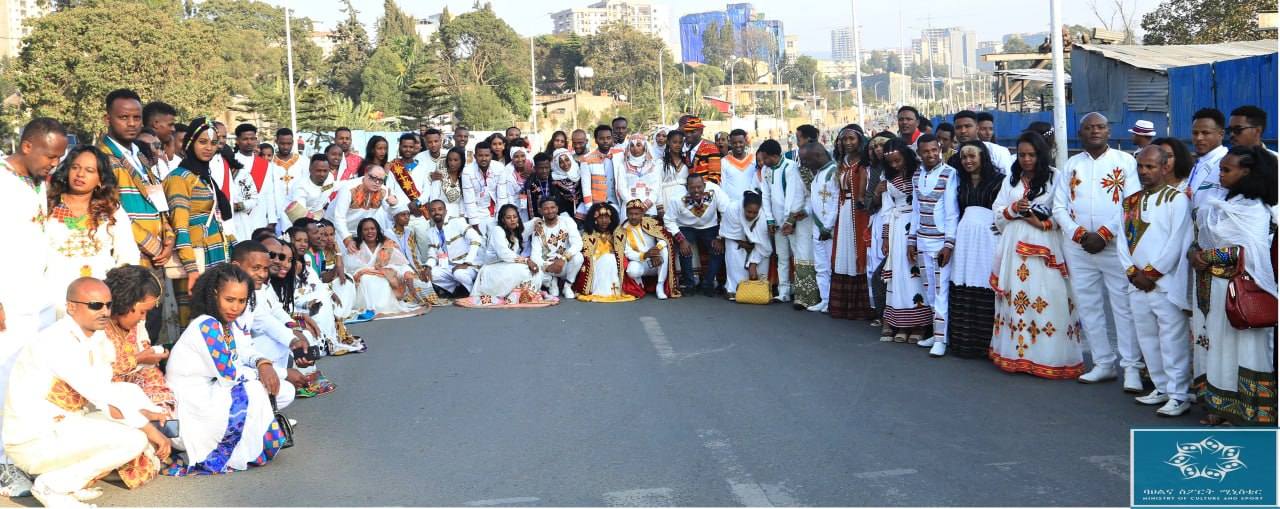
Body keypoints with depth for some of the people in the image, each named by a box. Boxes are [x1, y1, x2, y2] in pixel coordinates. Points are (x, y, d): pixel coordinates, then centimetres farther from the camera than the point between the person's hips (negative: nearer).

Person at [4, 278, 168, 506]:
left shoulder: (99, 340, 6)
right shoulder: (58, 342, -21)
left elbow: (102, 400, 4)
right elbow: (99, 393, -26)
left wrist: (138, 411, -16)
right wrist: (149, 430, -23)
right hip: (34, 443, -9)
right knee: (133, 440, -22)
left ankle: (74, 481, 8)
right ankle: (54, 485, -7)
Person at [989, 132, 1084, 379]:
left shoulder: (1055, 178, 1)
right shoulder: (1010, 180, 16)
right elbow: (997, 213, 13)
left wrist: (1044, 223, -17)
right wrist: (1013, 209, -5)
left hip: (1044, 247, -4)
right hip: (1014, 247, 4)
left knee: (1047, 300, -8)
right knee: (1014, 298, 2)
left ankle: (1050, 358, -4)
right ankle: (1015, 354, 9)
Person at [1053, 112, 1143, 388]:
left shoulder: (1125, 161, 3)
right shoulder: (1071, 165, 13)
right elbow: (1059, 206, 7)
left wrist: (1104, 234, -13)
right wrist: (1080, 234, -8)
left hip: (1116, 245, -4)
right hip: (1078, 247, 4)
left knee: (1124, 306, -4)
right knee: (1088, 306, 8)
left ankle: (1131, 367, 1)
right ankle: (1103, 363, 18)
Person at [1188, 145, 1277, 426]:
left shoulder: (1255, 209, -9)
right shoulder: (1216, 206, 13)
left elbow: (1249, 251, -19)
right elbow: (1201, 237, 13)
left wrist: (1207, 256, -15)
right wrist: (1193, 252, -8)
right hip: (1212, 288, 7)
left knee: (1238, 345, 0)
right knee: (1214, 342, 9)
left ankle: (1238, 406, 7)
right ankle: (1218, 403, 16)